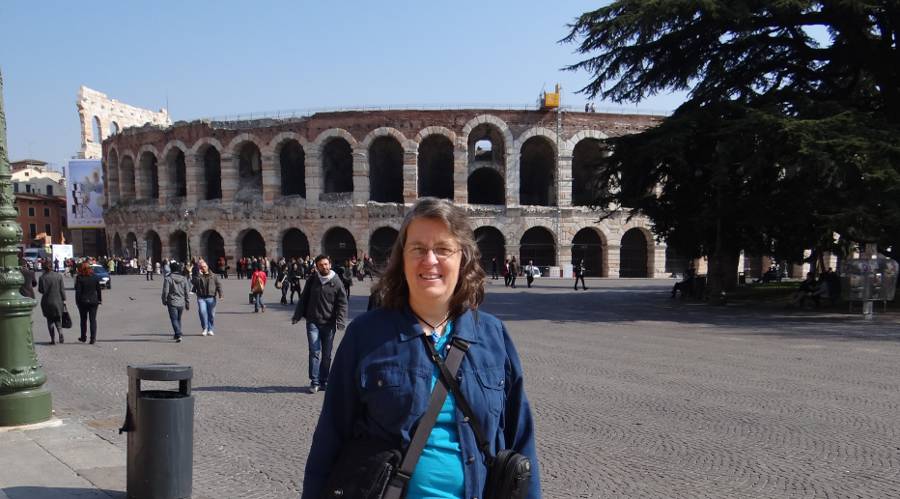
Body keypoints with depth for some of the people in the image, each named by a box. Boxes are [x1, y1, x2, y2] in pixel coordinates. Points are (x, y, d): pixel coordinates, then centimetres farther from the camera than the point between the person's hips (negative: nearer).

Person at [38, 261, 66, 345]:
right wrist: (64, 300, 3)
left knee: (50, 320, 8)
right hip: (58, 301, 2)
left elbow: (41, 290, -9)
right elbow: (62, 289, -1)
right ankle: (60, 332, -9)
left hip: (48, 302, -2)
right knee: (58, 319, 17)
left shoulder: (42, 277, -10)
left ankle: (53, 339, 6)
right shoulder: (59, 275, -3)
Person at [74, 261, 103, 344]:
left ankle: (83, 337, 23)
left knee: (83, 320, 13)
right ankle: (93, 339, -2)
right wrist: (100, 300, 12)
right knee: (93, 320, 3)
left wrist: (77, 301, -3)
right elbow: (98, 289, 4)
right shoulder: (95, 277, -1)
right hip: (93, 301, 1)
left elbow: (78, 291, -10)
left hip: (83, 301, -1)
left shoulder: (79, 278, -10)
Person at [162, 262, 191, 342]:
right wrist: (187, 303, 10)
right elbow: (187, 292, 3)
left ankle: (178, 335, -16)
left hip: (172, 303, -4)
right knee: (178, 319, 19)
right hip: (181, 303, 4)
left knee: (174, 319, -2)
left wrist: (164, 301, 7)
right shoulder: (184, 279, 1)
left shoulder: (168, 278, -11)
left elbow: (165, 291, -9)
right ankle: (177, 335, 28)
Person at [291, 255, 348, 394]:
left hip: (329, 324, 0)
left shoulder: (337, 282, -2)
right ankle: (314, 382, -1)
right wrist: (297, 316, 6)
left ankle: (324, 381, 20)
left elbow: (342, 303, -4)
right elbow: (303, 298, 10)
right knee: (314, 352, -6)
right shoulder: (312, 280, 3)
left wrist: (340, 320, -16)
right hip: (313, 322, 0)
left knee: (326, 354, 9)